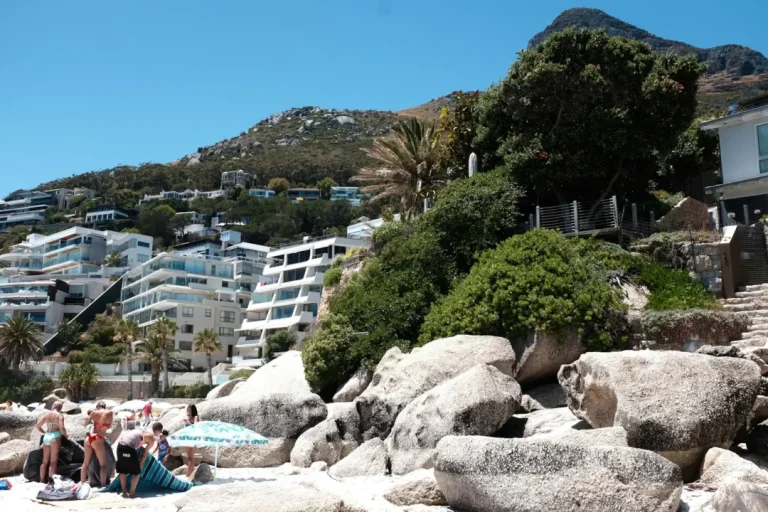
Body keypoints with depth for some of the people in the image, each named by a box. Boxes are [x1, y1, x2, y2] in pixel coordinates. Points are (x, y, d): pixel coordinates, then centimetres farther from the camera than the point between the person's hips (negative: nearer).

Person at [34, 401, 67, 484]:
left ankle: (42, 481, 18)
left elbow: (37, 426, 10)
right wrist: (65, 435, 2)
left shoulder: (46, 414, 10)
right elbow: (62, 428, -17)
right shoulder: (59, 415, -6)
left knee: (45, 461, 14)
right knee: (53, 462, -1)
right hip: (55, 437, -5)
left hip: (46, 437, 5)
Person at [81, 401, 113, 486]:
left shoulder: (94, 412, 7)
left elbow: (84, 423, 17)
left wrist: (88, 415, 34)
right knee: (103, 464, 4)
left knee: (86, 463, 17)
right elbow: (109, 425, 10)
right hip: (98, 439, -5)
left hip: (88, 438, 5)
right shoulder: (109, 413, -2)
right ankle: (103, 485, 0)